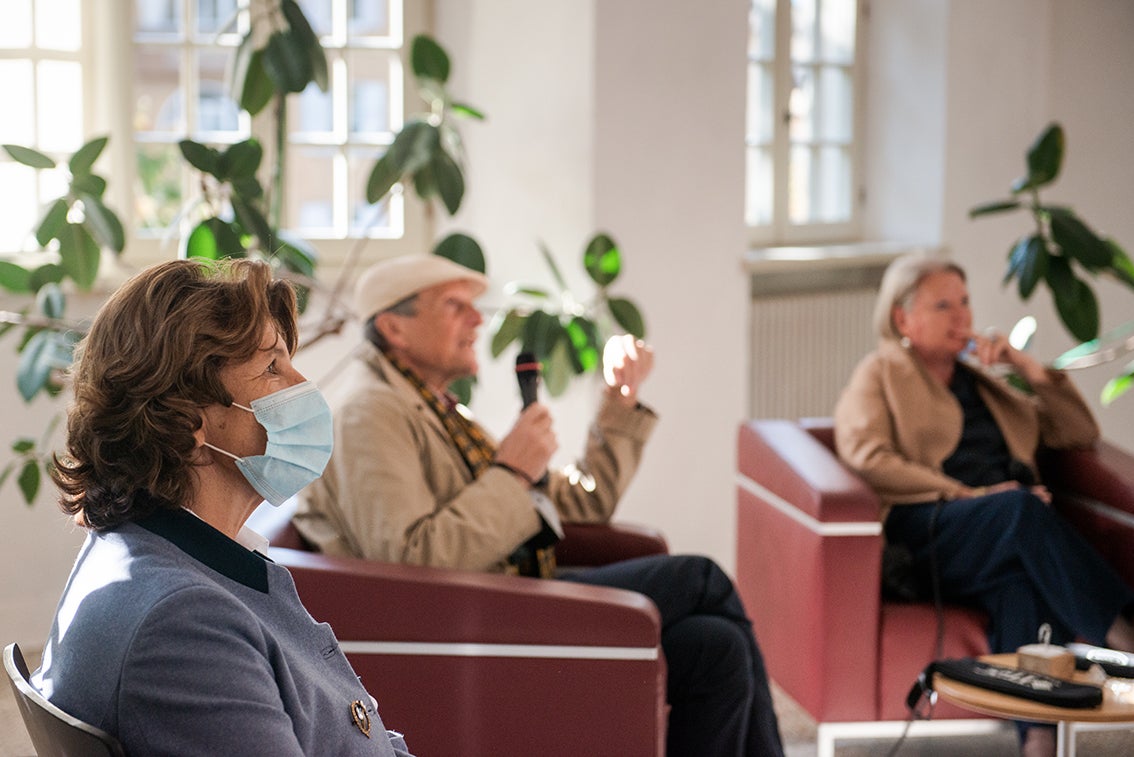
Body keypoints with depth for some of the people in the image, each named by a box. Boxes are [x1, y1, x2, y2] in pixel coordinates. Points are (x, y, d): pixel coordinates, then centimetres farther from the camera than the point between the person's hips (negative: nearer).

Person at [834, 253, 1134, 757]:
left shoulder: (982, 379, 33)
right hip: (923, 533, -4)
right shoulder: (880, 375, 18)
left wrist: (1028, 367, 18)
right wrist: (968, 496, -12)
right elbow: (867, 457, -2)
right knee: (1018, 507, -38)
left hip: (1009, 528, 4)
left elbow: (1079, 433, 33)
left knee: (1020, 579, -36)